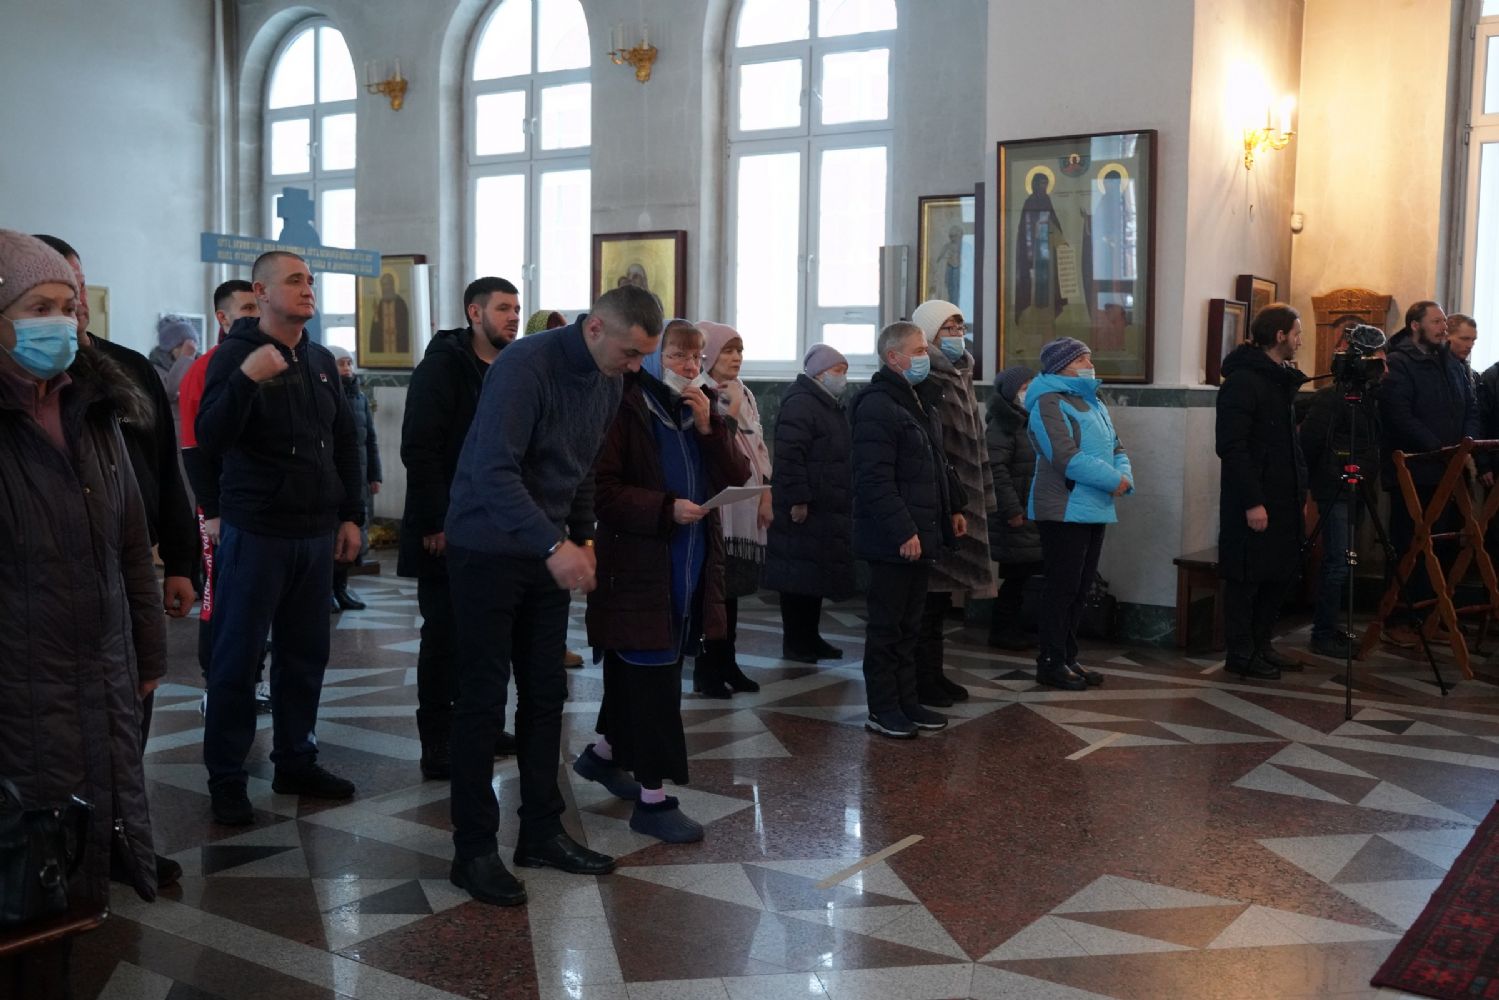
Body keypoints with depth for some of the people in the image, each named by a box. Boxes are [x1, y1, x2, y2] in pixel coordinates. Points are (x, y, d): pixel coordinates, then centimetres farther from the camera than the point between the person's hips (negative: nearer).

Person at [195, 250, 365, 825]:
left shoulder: (321, 360, 11)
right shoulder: (236, 355, -7)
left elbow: (345, 443, 16)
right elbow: (210, 442, -17)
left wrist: (352, 515, 10)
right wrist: (246, 379, -30)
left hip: (316, 535, 6)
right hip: (255, 534, -6)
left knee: (305, 656, 13)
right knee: (237, 659, 2)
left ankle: (296, 762, 26)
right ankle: (226, 780, 12)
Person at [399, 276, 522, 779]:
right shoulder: (443, 365, -8)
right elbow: (419, 449, -15)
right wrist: (435, 522, -20)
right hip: (449, 530, -6)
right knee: (445, 635, -1)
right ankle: (438, 748, 7)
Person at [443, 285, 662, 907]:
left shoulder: (610, 382, 5)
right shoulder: (526, 366, -21)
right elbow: (493, 469, -30)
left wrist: (582, 538, 9)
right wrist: (554, 546, -35)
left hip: (548, 552, 7)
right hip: (488, 549, -7)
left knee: (546, 695, 10)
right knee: (483, 699, -1)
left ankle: (542, 832, 22)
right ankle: (473, 850, 9)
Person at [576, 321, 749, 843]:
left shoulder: (702, 409, 11)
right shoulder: (626, 409, -11)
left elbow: (737, 476, 2)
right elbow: (602, 489, -15)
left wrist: (708, 427, -11)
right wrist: (666, 509, -23)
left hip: (692, 567, 7)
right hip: (637, 566, -7)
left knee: (637, 670, 18)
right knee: (651, 678, -5)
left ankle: (603, 753, 38)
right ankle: (652, 799, 3)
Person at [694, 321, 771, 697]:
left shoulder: (746, 395, 15)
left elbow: (759, 446, 16)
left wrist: (766, 494, 10)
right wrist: (731, 413, -17)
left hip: (745, 503, 7)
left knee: (731, 586, 11)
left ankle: (726, 664, 18)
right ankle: (706, 670, 2)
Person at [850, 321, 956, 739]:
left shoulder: (915, 405, 18)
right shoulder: (877, 407, -14)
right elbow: (874, 480, -22)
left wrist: (946, 518, 16)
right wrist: (903, 531, -24)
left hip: (919, 536, 9)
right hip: (892, 542, -9)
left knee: (909, 626, 15)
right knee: (886, 626, 0)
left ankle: (907, 702, 23)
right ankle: (882, 710, 8)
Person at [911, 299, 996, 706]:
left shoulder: (960, 379, 17)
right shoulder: (926, 384, -12)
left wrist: (980, 500, 18)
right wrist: (951, 505, -21)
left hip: (960, 502, 9)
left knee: (941, 592, 13)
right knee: (930, 593, -4)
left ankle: (933, 672, 20)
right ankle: (922, 679, 4)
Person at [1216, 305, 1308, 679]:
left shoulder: (1281, 379, 16)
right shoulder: (1242, 381, -14)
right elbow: (1232, 447, -20)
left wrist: (1300, 489, 15)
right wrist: (1251, 501, -22)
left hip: (1283, 499, 10)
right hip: (1254, 501, -9)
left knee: (1280, 573, 13)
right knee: (1247, 578, -1)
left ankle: (1261, 645, 25)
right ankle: (1241, 654, 8)